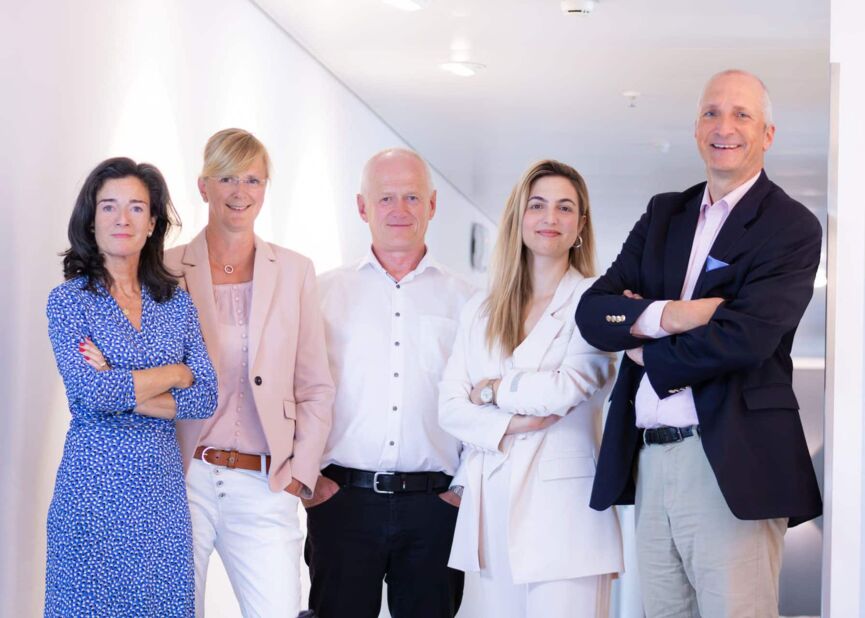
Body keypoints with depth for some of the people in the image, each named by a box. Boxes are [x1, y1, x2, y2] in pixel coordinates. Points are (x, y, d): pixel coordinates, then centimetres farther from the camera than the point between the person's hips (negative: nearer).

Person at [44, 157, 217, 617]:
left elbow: (206, 398, 0)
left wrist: (121, 390, -11)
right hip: (94, 487, -3)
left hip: (163, 489, 3)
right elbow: (90, 393, -15)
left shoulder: (176, 302, 9)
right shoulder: (69, 300, -1)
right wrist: (176, 374, -6)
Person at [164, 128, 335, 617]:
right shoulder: (167, 270, 4)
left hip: (263, 487, 1)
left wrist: (300, 472, 0)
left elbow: (316, 388, 9)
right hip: (182, 480, 0)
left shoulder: (294, 271, 8)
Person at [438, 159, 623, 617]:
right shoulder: (481, 309, 15)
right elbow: (449, 404, 7)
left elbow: (567, 389, -13)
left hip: (563, 507, -4)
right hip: (492, 507, 4)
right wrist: (508, 425, -10)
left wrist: (493, 390, 0)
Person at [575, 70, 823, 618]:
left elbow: (744, 338, -17)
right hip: (650, 460, 6)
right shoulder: (664, 214, 16)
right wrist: (667, 315, -13)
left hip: (732, 465, -5)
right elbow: (593, 311, 5)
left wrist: (644, 349, -2)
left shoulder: (793, 228, -2)